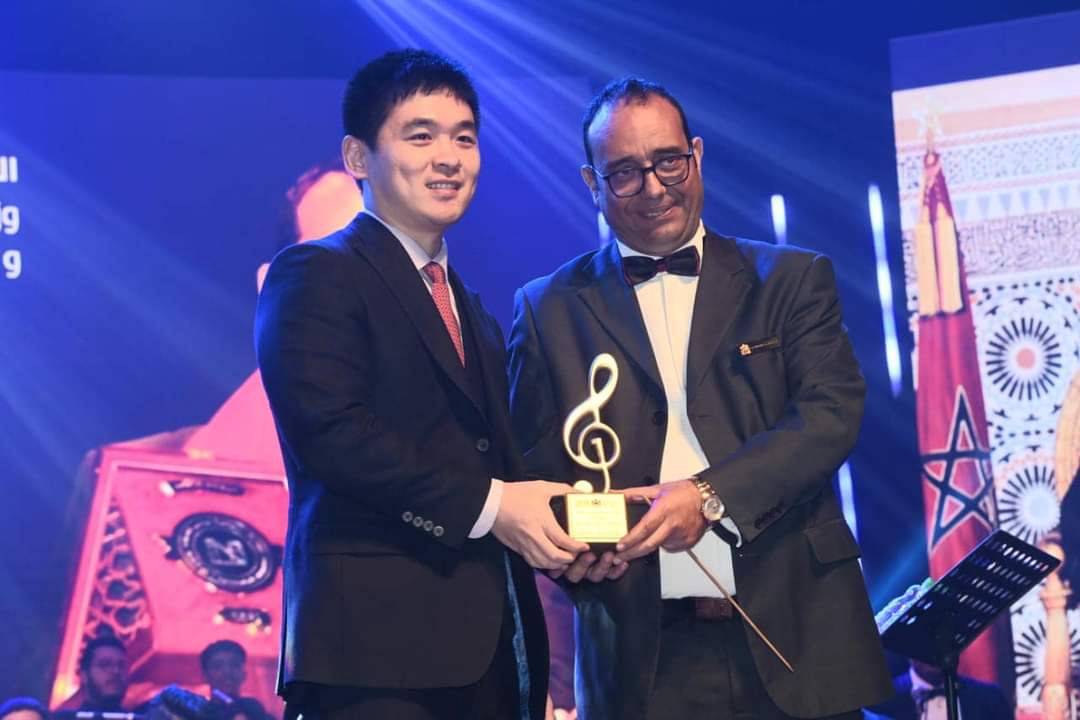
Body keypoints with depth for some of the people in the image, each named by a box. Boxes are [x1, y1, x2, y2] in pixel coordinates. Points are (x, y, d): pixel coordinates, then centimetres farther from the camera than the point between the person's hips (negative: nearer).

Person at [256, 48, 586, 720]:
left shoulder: (473, 313, 22)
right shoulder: (315, 276, -4)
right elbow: (330, 432, -16)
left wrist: (552, 528, 2)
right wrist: (487, 505, -16)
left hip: (490, 649, 7)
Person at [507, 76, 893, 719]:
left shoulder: (794, 280, 8)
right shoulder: (548, 309, 9)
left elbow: (833, 413, -4)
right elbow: (534, 463, 7)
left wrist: (709, 495, -19)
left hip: (794, 633, 0)